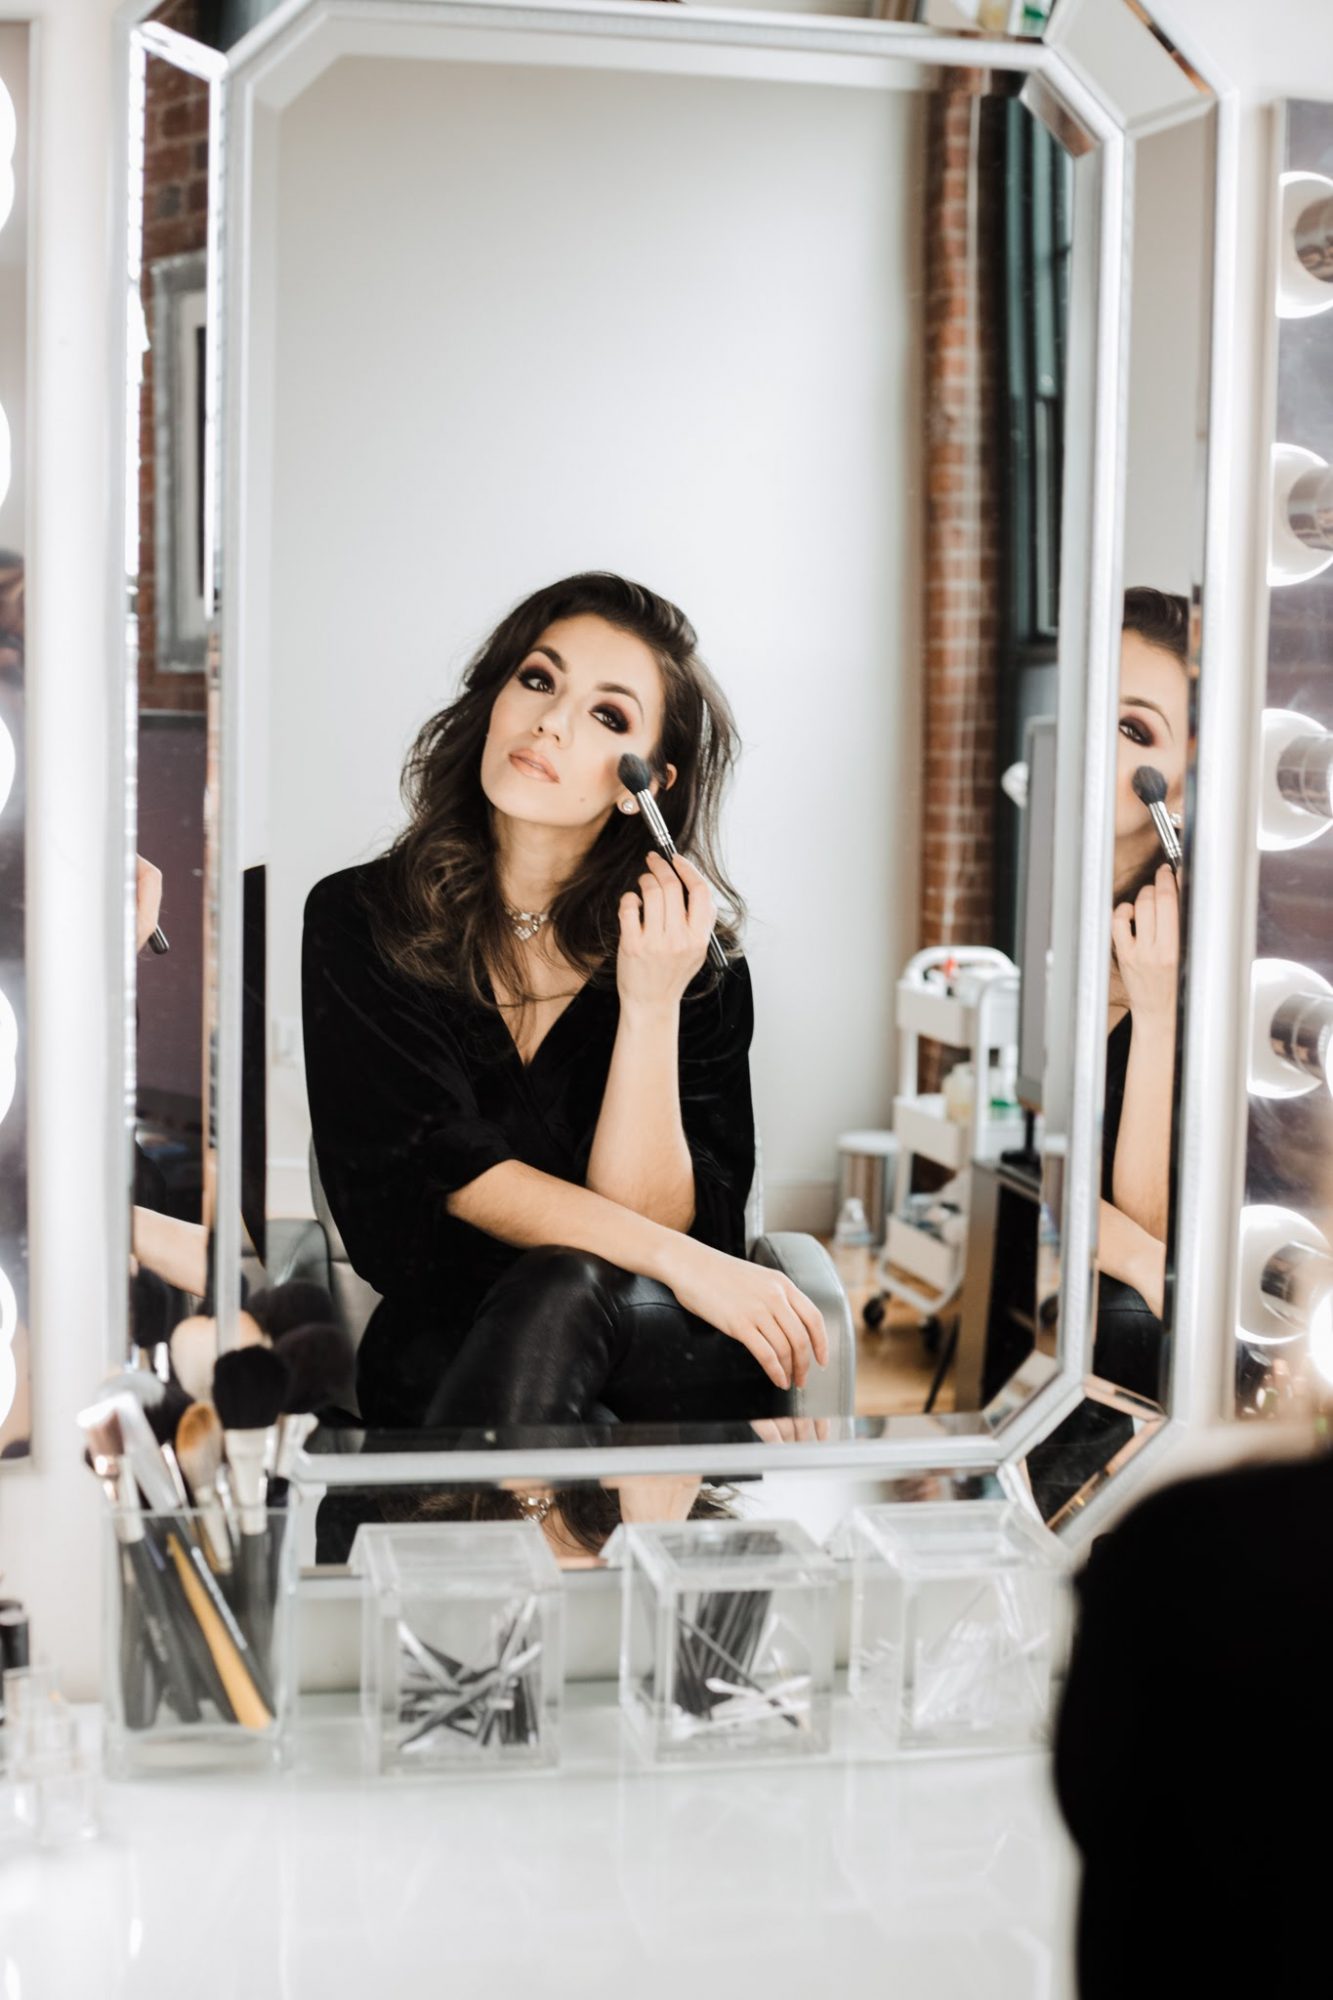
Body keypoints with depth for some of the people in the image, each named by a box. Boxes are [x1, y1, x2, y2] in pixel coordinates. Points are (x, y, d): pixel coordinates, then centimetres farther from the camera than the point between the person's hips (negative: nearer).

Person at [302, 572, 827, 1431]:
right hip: (439, 1348, 0)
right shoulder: (357, 919, 1)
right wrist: (685, 1263, -19)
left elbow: (651, 1218, -7)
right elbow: (449, 1166, -9)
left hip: (670, 1357, 1)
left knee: (561, 1291, -34)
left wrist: (651, 1006, -20)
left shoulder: (700, 958, 0)